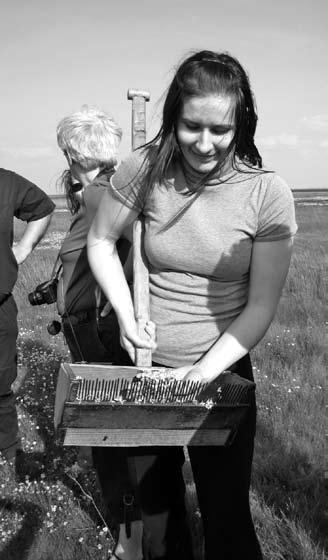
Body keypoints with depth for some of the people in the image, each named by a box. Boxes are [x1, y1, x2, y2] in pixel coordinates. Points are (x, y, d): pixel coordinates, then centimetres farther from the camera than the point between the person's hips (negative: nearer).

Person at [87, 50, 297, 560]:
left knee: (226, 515, 9)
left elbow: (261, 306, -11)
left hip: (222, 370, -2)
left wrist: (203, 372, -20)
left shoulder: (267, 194, -15)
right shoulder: (146, 169, -13)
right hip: (145, 368, 2)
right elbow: (100, 241, 2)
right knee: (155, 498, 22)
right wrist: (125, 313, -10)